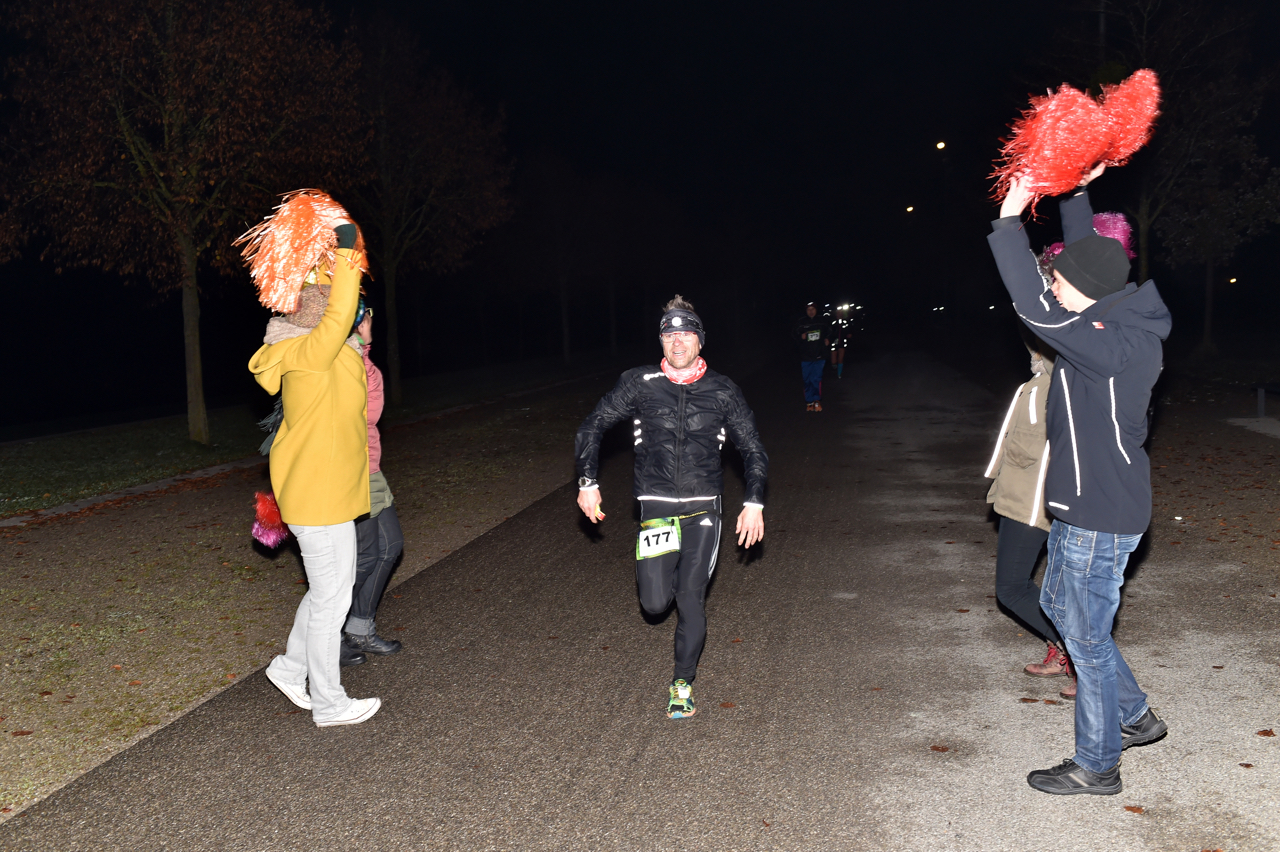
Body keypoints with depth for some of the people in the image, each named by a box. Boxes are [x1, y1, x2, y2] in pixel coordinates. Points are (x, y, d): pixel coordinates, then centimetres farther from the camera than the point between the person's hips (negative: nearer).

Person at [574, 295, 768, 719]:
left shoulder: (722, 391, 0)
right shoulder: (640, 385, -3)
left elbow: (753, 449, 8)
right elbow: (592, 426, 7)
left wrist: (754, 502, -3)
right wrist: (588, 482, 0)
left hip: (703, 509, 0)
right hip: (656, 505, 0)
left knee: (691, 600, -1)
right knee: (656, 602, -6)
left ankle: (683, 684, 18)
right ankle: (659, 569, 31)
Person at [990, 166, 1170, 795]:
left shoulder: (1115, 346, -27)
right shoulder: (1115, 319, 1)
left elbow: (1034, 308, -34)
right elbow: (1082, 255, 17)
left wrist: (1010, 220, -28)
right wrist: (1076, 194, 14)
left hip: (1101, 516, -10)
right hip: (1082, 504, 10)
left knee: (1086, 635, 4)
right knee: (1059, 604, 24)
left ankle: (1097, 766, 21)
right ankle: (1135, 716, 38)